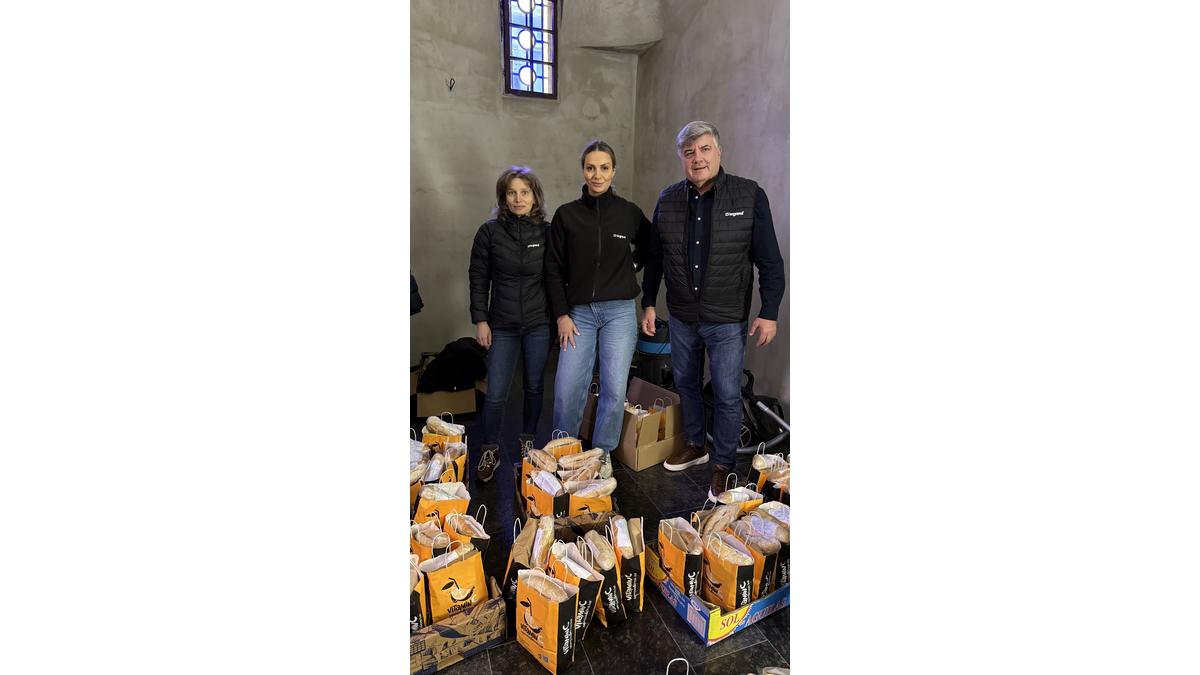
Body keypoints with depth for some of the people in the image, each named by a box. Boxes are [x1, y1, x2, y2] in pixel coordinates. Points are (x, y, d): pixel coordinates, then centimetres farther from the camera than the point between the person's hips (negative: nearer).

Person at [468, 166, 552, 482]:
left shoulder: (547, 233, 0)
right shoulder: (490, 231, -2)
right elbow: (478, 278, 1)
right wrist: (480, 320, -3)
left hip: (539, 324, 1)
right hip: (502, 325, -1)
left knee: (534, 387, 12)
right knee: (496, 393, 0)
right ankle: (489, 451, 21)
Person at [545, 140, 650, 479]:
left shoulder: (630, 212, 4)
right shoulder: (566, 215, 4)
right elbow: (554, 269, 4)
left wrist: (631, 264, 7)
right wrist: (561, 315, -2)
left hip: (620, 311, 0)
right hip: (579, 312, 0)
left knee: (614, 389, -4)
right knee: (566, 389, -4)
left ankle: (602, 453, 19)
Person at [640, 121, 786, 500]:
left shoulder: (750, 196, -7)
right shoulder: (668, 200, 3)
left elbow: (770, 261, -6)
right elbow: (654, 258, 11)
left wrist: (769, 312, -9)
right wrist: (649, 303, 10)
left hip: (727, 319, -4)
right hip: (681, 316, 4)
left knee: (727, 395, 2)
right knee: (685, 384, 17)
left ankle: (723, 465, 22)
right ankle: (695, 446, 39)